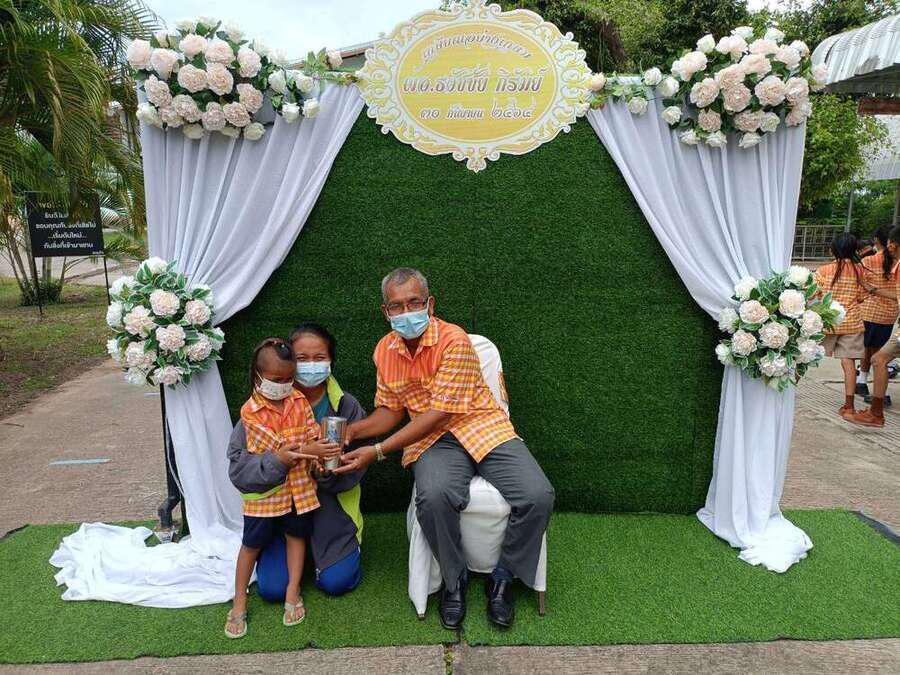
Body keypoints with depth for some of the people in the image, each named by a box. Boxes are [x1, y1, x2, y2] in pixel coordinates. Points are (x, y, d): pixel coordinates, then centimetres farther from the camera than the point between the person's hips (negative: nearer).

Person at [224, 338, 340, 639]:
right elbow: (278, 450, -22)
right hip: (265, 489, -4)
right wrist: (309, 450, -32)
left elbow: (313, 436, -4)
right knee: (252, 544, 9)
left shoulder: (299, 400, -3)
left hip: (299, 485, 4)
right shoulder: (250, 411, -16)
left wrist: (320, 458, -24)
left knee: (296, 535, 14)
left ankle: (292, 592, 30)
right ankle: (239, 602, 24)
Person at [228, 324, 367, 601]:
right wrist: (280, 459, -37)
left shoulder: (346, 406, -10)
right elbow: (237, 464, -19)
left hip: (330, 504, 0)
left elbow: (354, 470, -10)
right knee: (272, 588, -6)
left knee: (336, 582, -8)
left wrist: (328, 472, -32)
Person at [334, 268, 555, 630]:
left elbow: (438, 414, -20)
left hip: (484, 428, -2)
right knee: (433, 497, -32)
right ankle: (454, 580, -3)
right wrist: (351, 430, -5)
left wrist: (378, 451, -22)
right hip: (432, 440, 2)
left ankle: (502, 577, 4)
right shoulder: (385, 351, 4)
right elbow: (391, 410, 15)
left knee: (538, 496, -24)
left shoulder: (454, 341, -17)